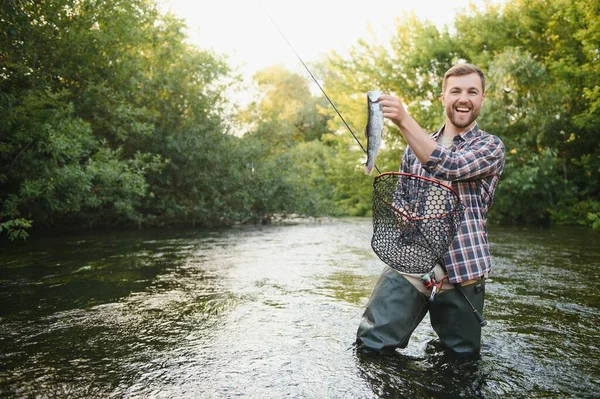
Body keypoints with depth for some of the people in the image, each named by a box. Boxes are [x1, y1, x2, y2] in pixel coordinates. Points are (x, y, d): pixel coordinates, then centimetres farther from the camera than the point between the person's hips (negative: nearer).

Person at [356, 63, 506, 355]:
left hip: (462, 273, -2)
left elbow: (450, 167, -19)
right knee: (370, 345, -7)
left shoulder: (490, 147, 2)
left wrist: (404, 120, -26)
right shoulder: (416, 145, 15)